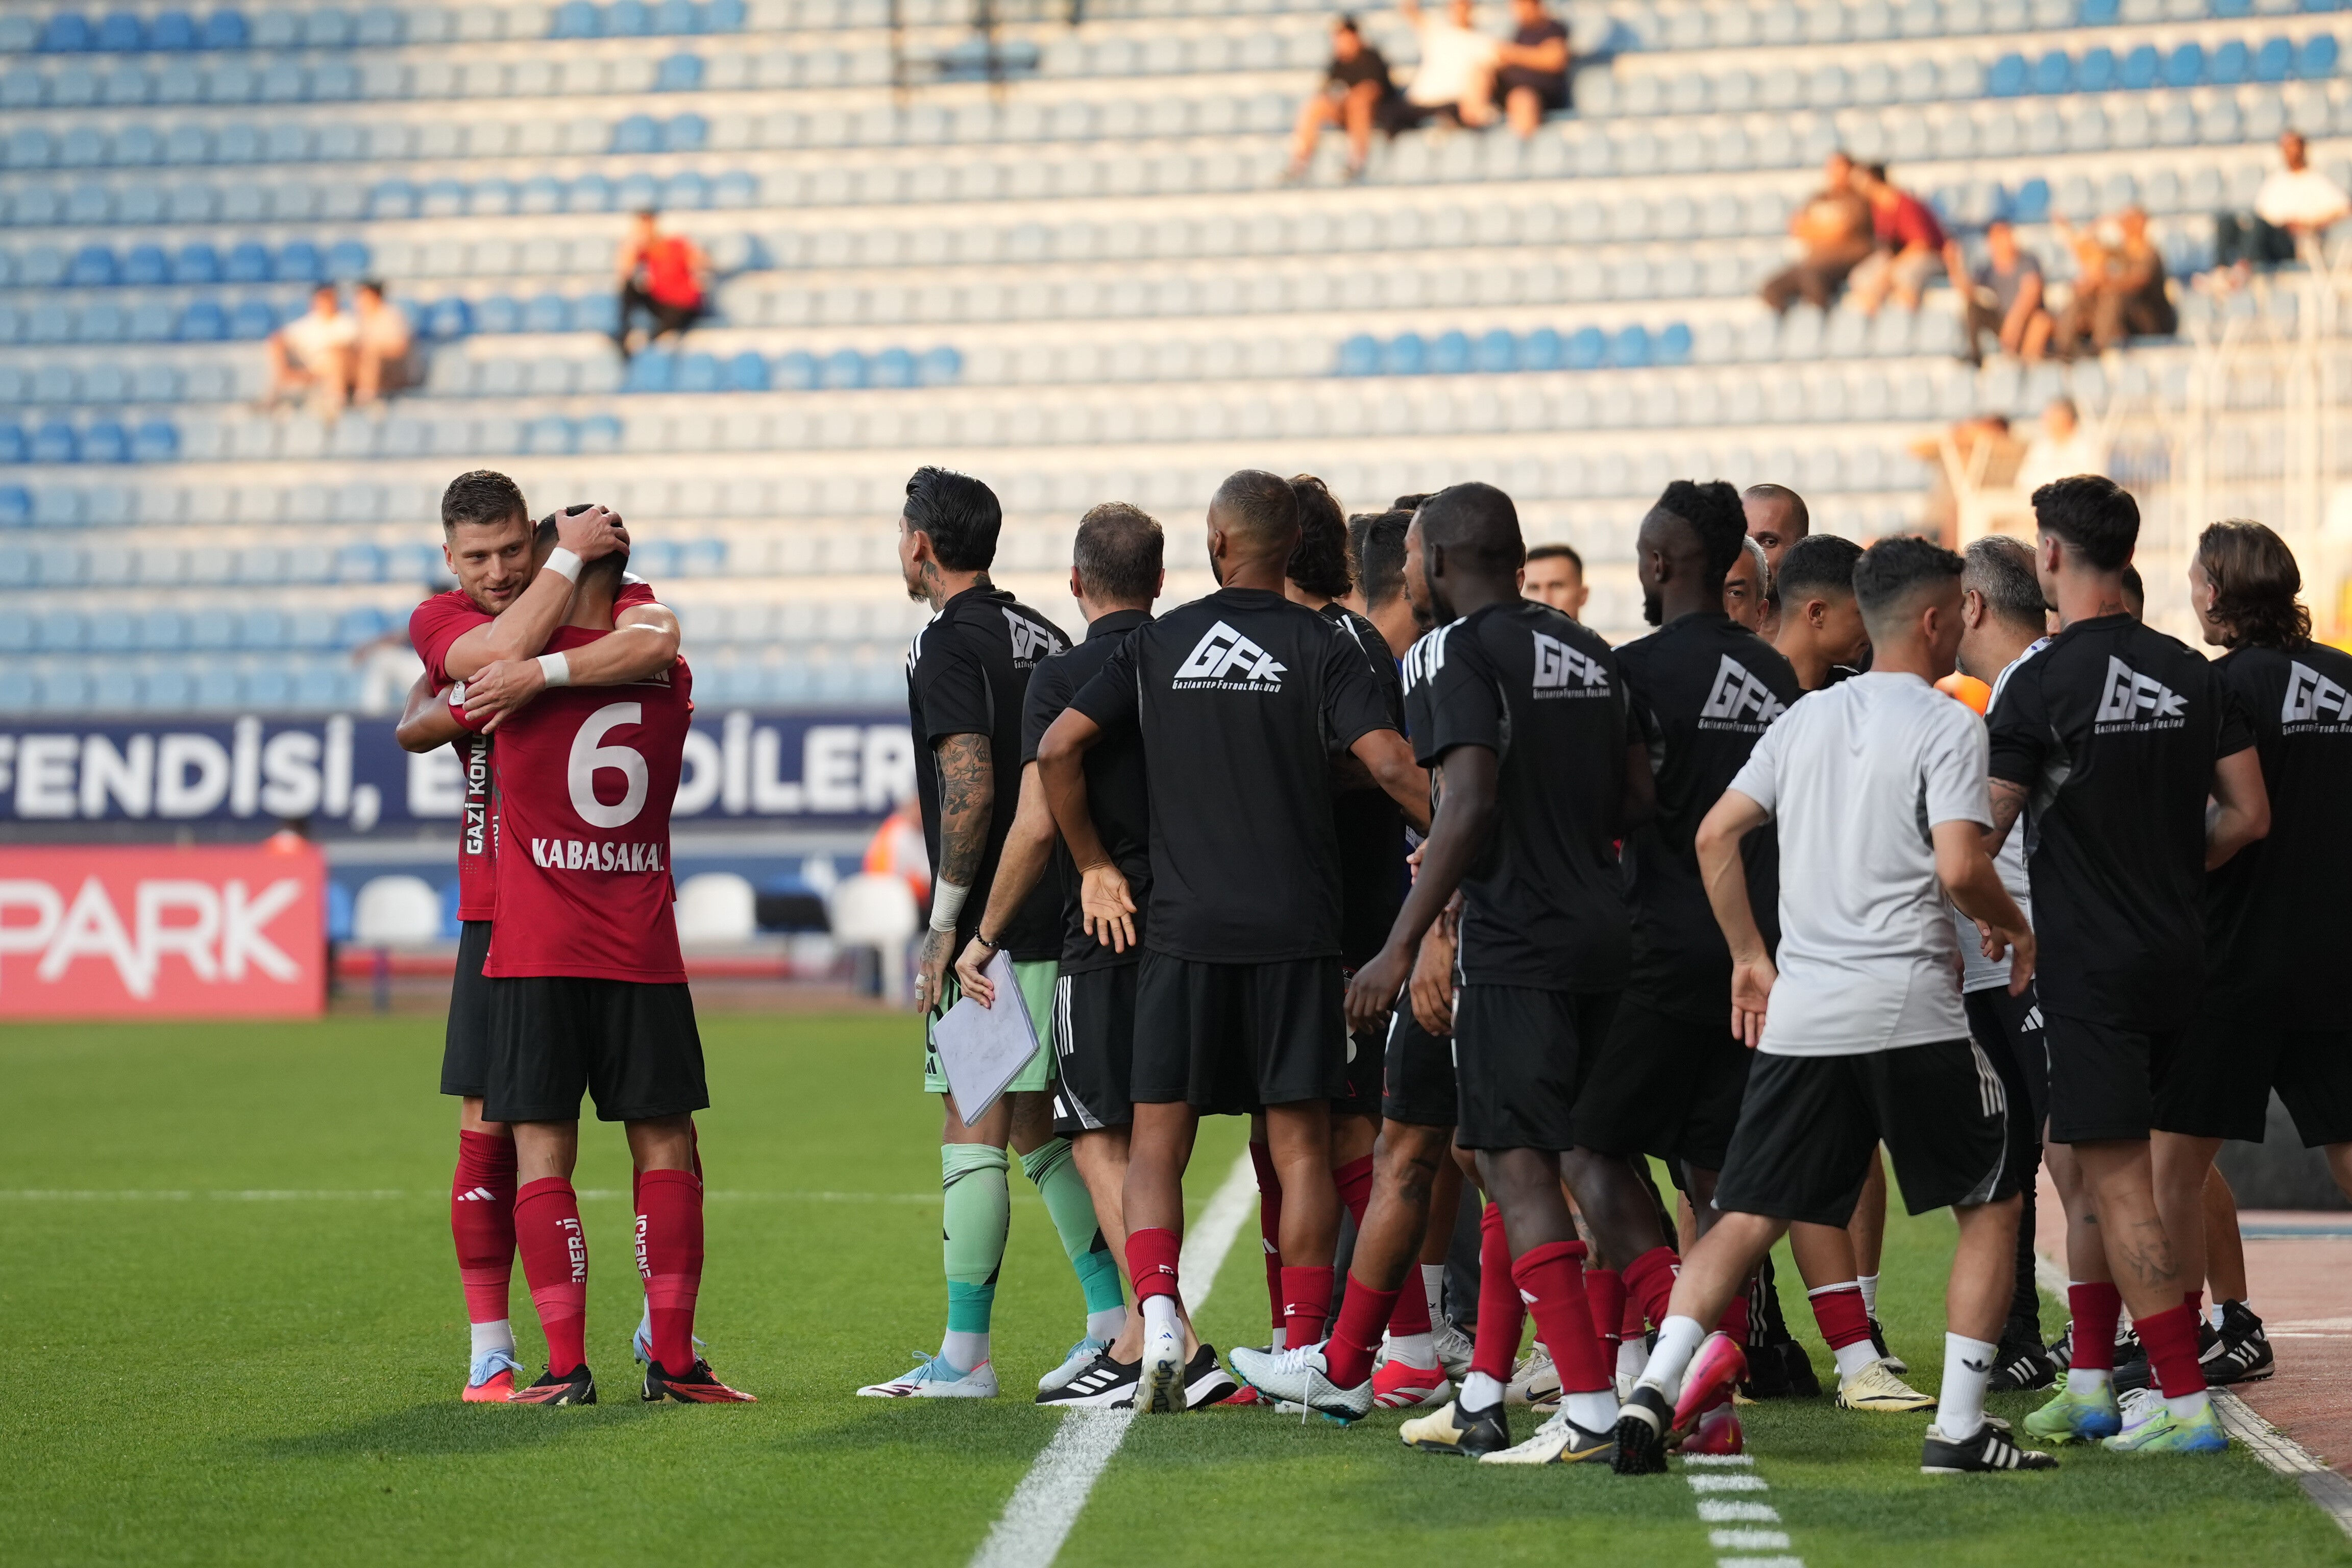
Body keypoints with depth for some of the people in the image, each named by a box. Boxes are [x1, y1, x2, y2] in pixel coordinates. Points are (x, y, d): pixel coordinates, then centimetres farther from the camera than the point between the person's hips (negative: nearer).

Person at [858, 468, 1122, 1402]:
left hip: (990, 931, -8)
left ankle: (964, 1355, -5)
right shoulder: (1043, 638, 15)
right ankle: (1113, 1319, 13)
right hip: (1062, 919, 8)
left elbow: (970, 790, -21)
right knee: (1037, 1129, 15)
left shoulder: (949, 644, -10)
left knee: (973, 1132, -5)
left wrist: (944, 926, -15)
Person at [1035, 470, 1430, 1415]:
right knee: (1300, 1143, 6)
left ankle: (1158, 1319, -15)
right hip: (1296, 927, -1)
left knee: (1157, 1141, 5)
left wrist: (1094, 867, 10)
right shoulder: (1320, 647, -2)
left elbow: (1058, 749, -1)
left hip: (1181, 924, 1)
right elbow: (1390, 764, -12)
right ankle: (1305, 1353, 5)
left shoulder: (1156, 645, 4)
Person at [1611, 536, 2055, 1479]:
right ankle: (1959, 1426, 4)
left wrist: (1749, 957, 19)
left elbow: (1715, 836, 11)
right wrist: (2014, 929, 4)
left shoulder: (1806, 717, 14)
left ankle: (1657, 1387, -13)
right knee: (1990, 1203, 10)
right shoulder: (1945, 726, -5)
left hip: (1800, 1014, 5)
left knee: (1746, 1217, 6)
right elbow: (1959, 869, -15)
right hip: (1912, 1011, -5)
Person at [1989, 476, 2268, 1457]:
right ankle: (2091, 1385, 20)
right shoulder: (2190, 675, 6)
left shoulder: (2042, 685, -13)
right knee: (2087, 1167, 17)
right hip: (2176, 954, 7)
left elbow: (1980, 837, -11)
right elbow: (2249, 817, 8)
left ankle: (2185, 1401, -8)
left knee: (2117, 1181, -5)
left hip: (2087, 962, -7)